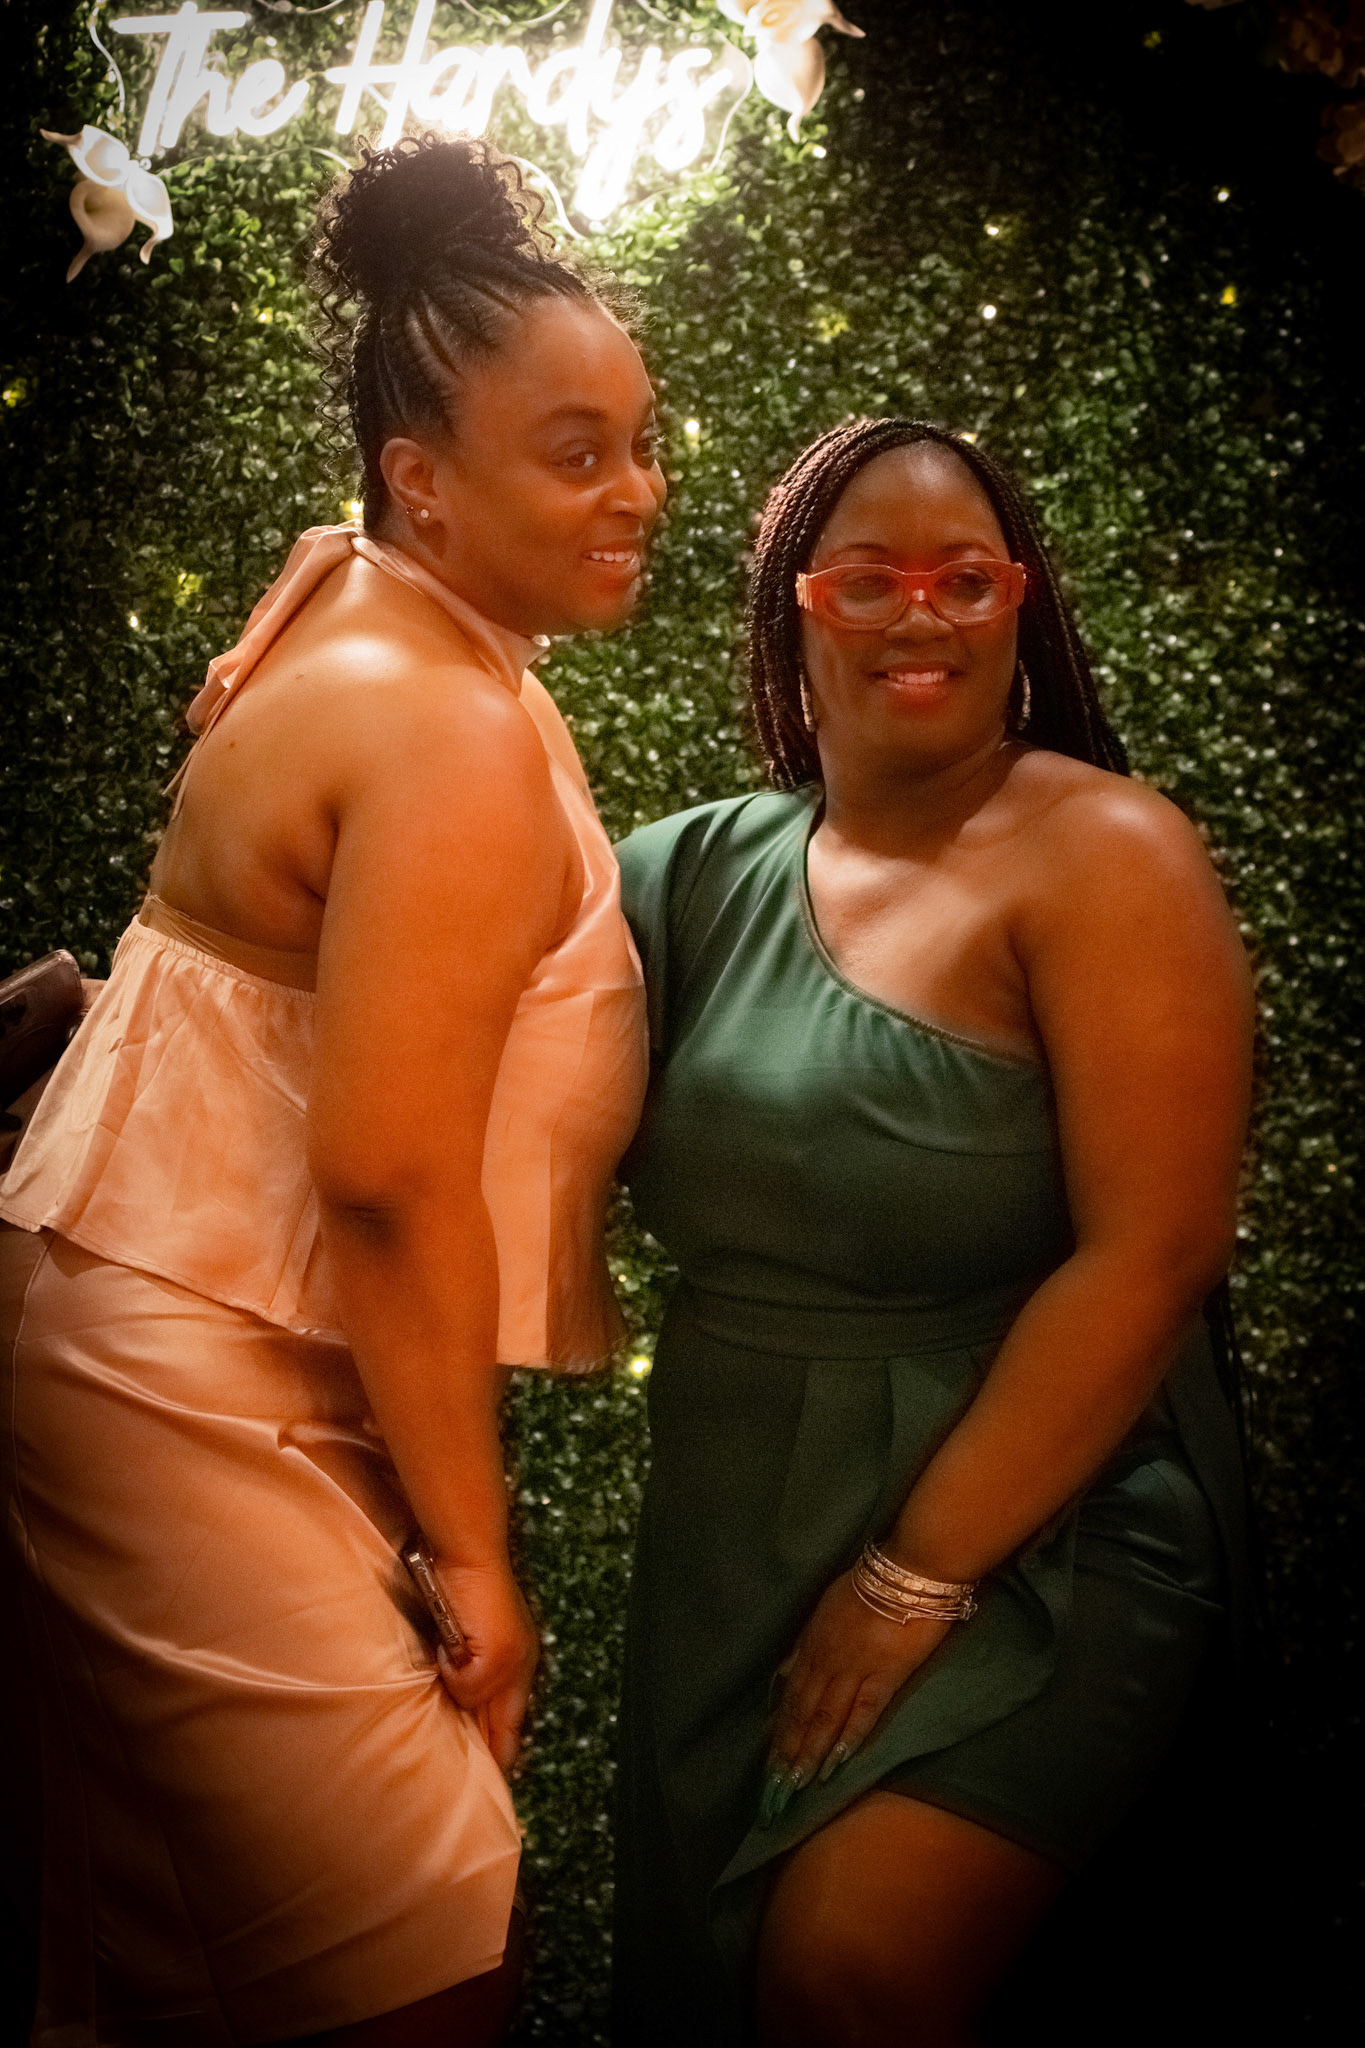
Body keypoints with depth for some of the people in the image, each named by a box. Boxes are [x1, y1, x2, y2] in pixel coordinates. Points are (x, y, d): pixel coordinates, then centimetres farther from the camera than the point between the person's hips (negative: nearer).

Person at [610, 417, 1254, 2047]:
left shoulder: (1100, 856, -13)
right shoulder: (711, 869, 3)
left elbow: (1149, 1255, -19)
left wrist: (923, 1573, -17)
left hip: (1028, 1531, -5)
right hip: (737, 1535, 6)